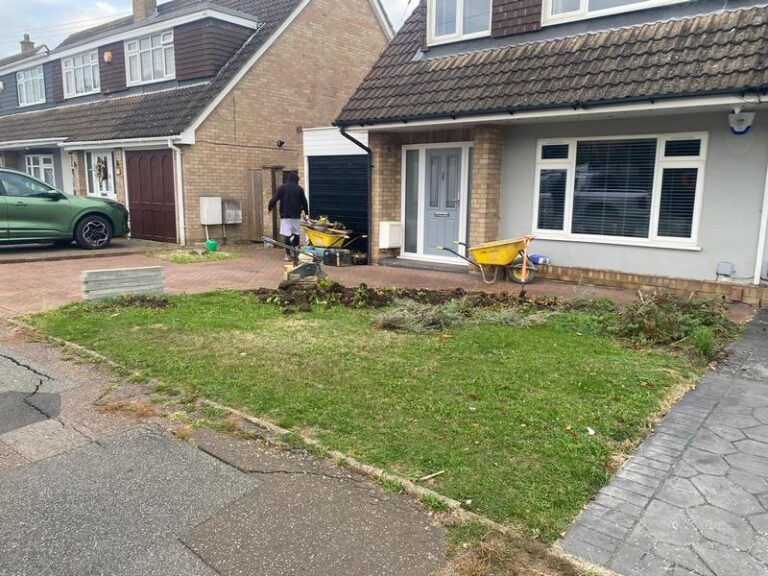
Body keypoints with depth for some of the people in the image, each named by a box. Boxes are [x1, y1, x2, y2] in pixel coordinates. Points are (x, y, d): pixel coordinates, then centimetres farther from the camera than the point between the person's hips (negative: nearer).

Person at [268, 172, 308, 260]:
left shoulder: (282, 188, -1)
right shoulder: (299, 189, 2)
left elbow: (274, 199, -4)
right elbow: (304, 202, 8)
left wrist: (270, 207, 12)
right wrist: (306, 212, 22)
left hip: (285, 215, -1)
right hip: (296, 215, 1)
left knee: (287, 235, -2)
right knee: (297, 234, 15)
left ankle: (288, 254, -5)